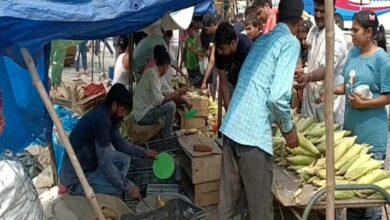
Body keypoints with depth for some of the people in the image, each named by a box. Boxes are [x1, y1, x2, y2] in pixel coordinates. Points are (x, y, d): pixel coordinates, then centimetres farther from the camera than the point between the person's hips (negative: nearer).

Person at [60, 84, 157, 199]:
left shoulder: (106, 115, 3)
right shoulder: (102, 119, -26)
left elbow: (119, 143, 20)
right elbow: (105, 164, -27)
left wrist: (144, 153, 13)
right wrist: (129, 188, -19)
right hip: (75, 179, -10)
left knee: (124, 159, 9)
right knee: (123, 186, -17)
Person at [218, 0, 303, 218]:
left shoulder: (262, 40, 17)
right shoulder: (291, 43, -5)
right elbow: (277, 96, -17)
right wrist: (288, 129, 0)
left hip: (231, 126, 8)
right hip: (253, 133, -7)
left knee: (228, 199, 16)